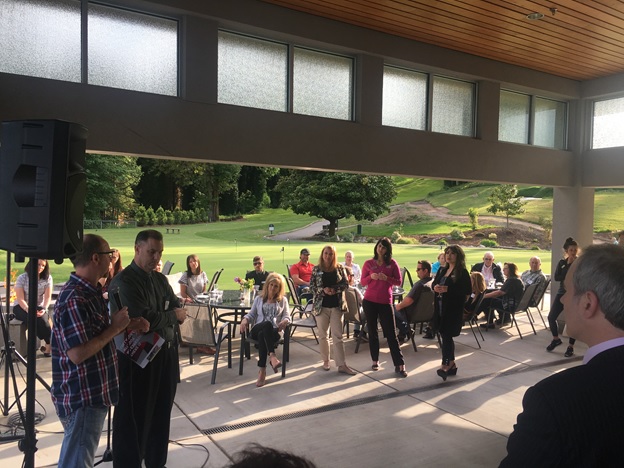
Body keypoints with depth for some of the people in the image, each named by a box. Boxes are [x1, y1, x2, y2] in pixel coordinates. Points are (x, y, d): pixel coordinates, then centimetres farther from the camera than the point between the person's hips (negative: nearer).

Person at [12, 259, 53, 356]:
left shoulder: (48, 278, -3)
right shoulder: (22, 278, -8)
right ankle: (50, 344, -20)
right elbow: (20, 299, -14)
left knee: (43, 319, -33)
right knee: (34, 319, -32)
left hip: (39, 307, 2)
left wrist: (44, 309, -27)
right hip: (21, 307, -1)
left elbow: (48, 297, -8)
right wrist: (29, 310, -31)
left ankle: (47, 345, -16)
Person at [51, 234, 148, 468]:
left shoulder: (91, 291, 8)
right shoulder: (74, 299, -24)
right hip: (81, 397, -10)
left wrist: (128, 325, 4)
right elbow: (78, 354, -29)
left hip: (93, 393, 10)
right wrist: (116, 327, -20)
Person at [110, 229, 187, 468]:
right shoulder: (123, 282, -14)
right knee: (134, 417, 5)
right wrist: (172, 315, -8)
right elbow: (144, 319, -23)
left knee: (161, 414, 19)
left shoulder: (161, 279, 11)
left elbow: (179, 309, 6)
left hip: (165, 355, 8)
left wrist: (157, 318, -13)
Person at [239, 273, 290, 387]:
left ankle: (262, 370, -43)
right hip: (257, 329, 1)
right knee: (267, 324, -39)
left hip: (274, 331, 0)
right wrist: (245, 319, -5)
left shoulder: (283, 300, 21)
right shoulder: (259, 299, 24)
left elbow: (287, 316, 11)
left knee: (262, 335, -39)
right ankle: (272, 356, -55)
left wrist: (284, 321, -14)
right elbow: (252, 314, 19)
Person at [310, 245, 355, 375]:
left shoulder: (340, 268, 1)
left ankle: (342, 365, 0)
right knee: (323, 335, 10)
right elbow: (311, 286, -3)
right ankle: (326, 360, 25)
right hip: (321, 305, 0)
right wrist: (323, 290, -19)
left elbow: (346, 284, 0)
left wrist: (335, 289, -17)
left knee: (338, 336, 0)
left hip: (337, 305, 0)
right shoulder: (316, 269, 0)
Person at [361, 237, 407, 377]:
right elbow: (362, 282, 4)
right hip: (369, 301, 1)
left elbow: (398, 282, 1)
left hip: (385, 302, -1)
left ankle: (399, 365, 2)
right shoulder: (368, 263, 2)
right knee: (372, 331, 9)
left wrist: (386, 278, -16)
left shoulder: (392, 263, 1)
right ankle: (375, 360, 21)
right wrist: (371, 277, -16)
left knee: (391, 333, -1)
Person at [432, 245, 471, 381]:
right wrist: (435, 287, -6)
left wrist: (448, 290, -23)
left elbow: (467, 292, -14)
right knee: (446, 336, 12)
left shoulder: (462, 272, -8)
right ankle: (451, 364, 23)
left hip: (454, 309, -7)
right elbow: (434, 283, 19)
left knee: (447, 336, -11)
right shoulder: (442, 270, 14)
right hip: (440, 307, 7)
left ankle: (445, 365, -10)